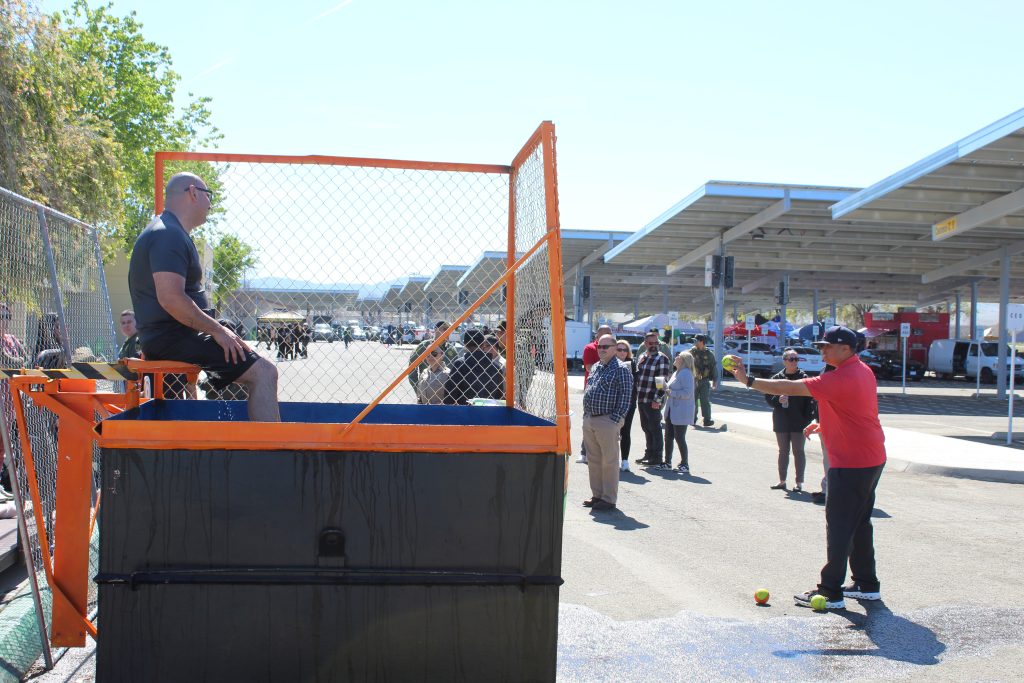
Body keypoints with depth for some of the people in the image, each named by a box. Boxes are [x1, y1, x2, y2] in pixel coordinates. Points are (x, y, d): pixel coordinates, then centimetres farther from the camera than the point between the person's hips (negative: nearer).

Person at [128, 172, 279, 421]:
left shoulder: (169, 232, 21)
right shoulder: (168, 235, -14)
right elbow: (171, 298, -26)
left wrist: (215, 330, 18)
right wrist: (217, 330, -19)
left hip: (172, 337, 11)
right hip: (173, 338, -11)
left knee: (255, 371, 17)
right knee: (264, 372, -18)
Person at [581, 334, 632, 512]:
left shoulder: (621, 369, -7)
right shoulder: (595, 367, 17)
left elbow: (625, 397, -12)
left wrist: (615, 419, -17)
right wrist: (586, 414, 15)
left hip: (607, 422, -8)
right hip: (589, 420, 8)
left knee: (609, 461, -1)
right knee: (593, 460, 13)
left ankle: (609, 499, 6)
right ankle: (597, 495, 23)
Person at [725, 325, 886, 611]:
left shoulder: (840, 379, -22)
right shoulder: (863, 371, 9)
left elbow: (790, 388, -25)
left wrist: (749, 381, -21)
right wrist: (826, 424, 19)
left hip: (851, 464, -10)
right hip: (872, 459, 10)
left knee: (838, 527, -4)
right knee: (859, 524, 18)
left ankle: (831, 593, 1)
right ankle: (867, 585, 27)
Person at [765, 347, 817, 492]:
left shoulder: (804, 377, -5)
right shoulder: (777, 378, 3)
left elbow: (810, 400, -7)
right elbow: (768, 396, 7)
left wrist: (808, 418, -13)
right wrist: (778, 400, -13)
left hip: (799, 421, -3)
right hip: (781, 421, 3)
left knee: (798, 451, 3)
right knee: (783, 451, 12)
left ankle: (799, 482, 10)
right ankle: (782, 481, 21)